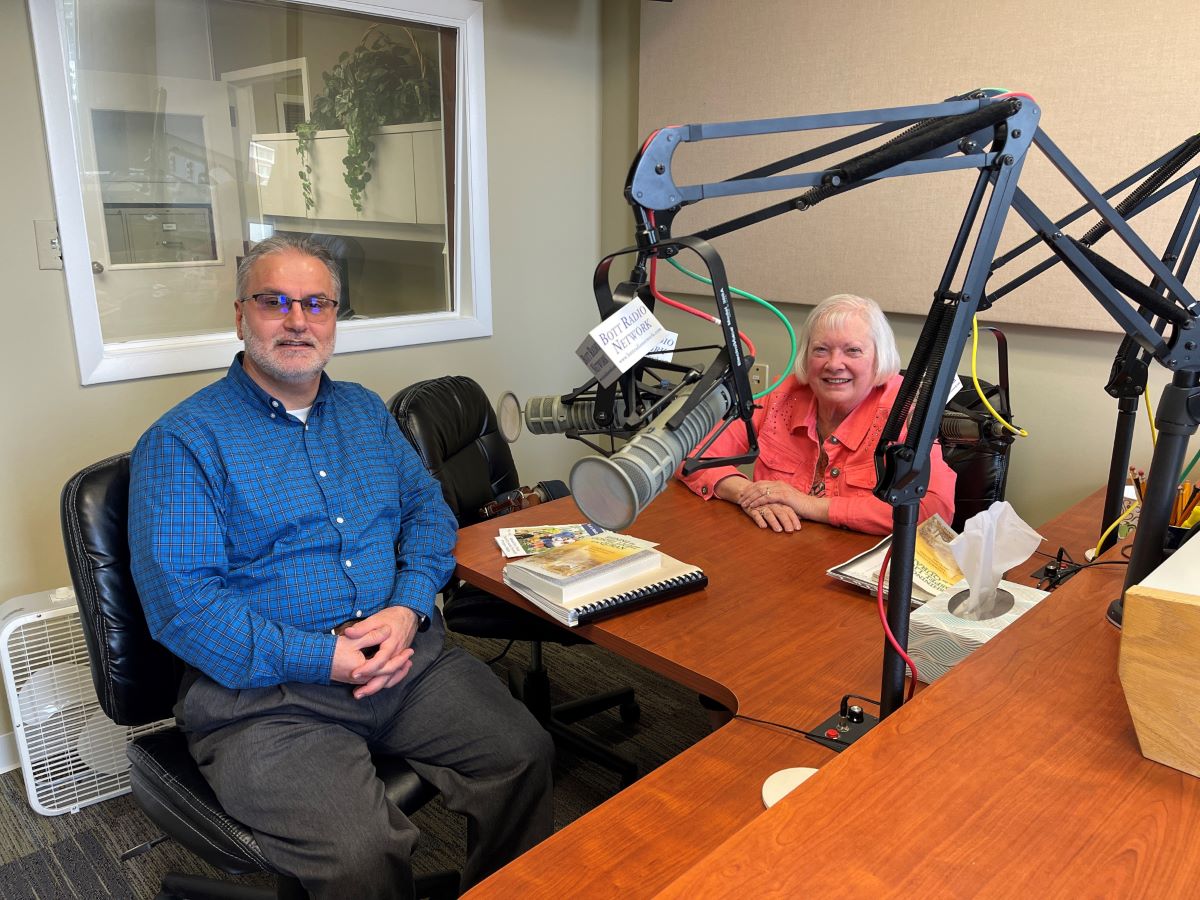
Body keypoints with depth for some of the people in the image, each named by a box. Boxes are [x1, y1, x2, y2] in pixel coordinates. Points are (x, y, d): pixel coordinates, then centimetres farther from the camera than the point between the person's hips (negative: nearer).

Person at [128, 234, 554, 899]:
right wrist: (323, 659, -18)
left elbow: (428, 509, 13)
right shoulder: (182, 441, -4)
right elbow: (180, 601, -12)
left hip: (407, 659, 5)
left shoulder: (365, 411, 15)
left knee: (524, 756, -11)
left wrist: (409, 607, -7)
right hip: (263, 695, -5)